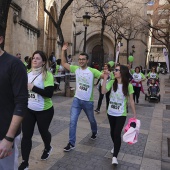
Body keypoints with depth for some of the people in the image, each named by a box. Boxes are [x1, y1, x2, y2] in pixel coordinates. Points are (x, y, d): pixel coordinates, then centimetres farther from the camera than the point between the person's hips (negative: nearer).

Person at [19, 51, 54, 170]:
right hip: (28, 110, 5)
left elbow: (49, 93, -25)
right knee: (26, 135, 2)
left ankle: (47, 148, 49)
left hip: (44, 111, -4)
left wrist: (33, 87, -26)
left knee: (43, 131, 17)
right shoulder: (28, 73, 5)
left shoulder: (47, 75, -15)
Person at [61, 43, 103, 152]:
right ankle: (71, 143, 6)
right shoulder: (76, 69, -1)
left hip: (88, 101, -2)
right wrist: (63, 51, -7)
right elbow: (64, 63, 4)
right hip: (77, 99, 2)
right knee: (73, 121, -5)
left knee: (91, 120, 21)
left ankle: (94, 132, 53)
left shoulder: (92, 71, -12)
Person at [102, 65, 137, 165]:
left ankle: (115, 157, 1)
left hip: (121, 114, -3)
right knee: (112, 132, 17)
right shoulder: (112, 83, -5)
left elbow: (131, 100, -3)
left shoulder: (128, 86, -10)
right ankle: (116, 146, 44)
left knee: (117, 133, -8)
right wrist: (105, 78, -22)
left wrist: (134, 114, 0)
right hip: (111, 113, 3)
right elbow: (103, 92, -19)